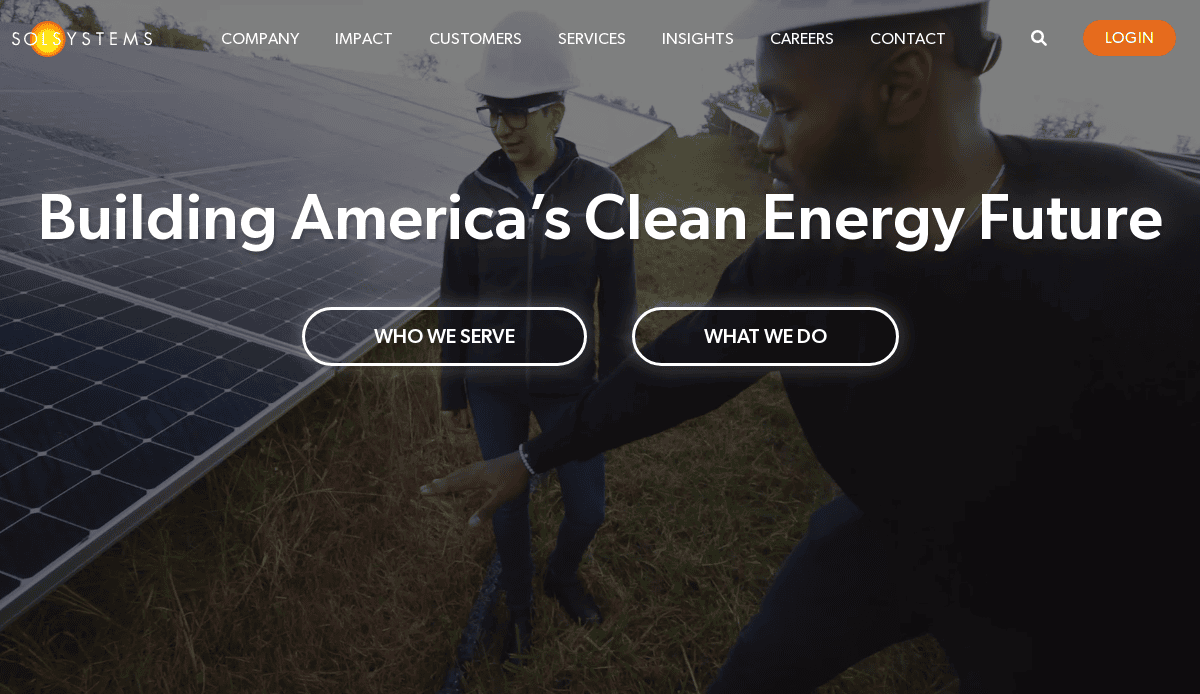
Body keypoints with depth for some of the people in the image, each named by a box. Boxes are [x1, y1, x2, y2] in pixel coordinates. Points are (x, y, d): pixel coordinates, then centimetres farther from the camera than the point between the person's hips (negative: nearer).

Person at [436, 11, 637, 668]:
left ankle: (562, 575, 47)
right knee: (510, 505, 14)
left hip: (564, 381, 0)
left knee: (587, 509, 10)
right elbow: (458, 297, -3)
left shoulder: (600, 188, -15)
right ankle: (519, 604, 45)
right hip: (493, 379, 1)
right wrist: (451, 388, 4)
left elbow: (617, 298, -8)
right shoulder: (476, 191, -11)